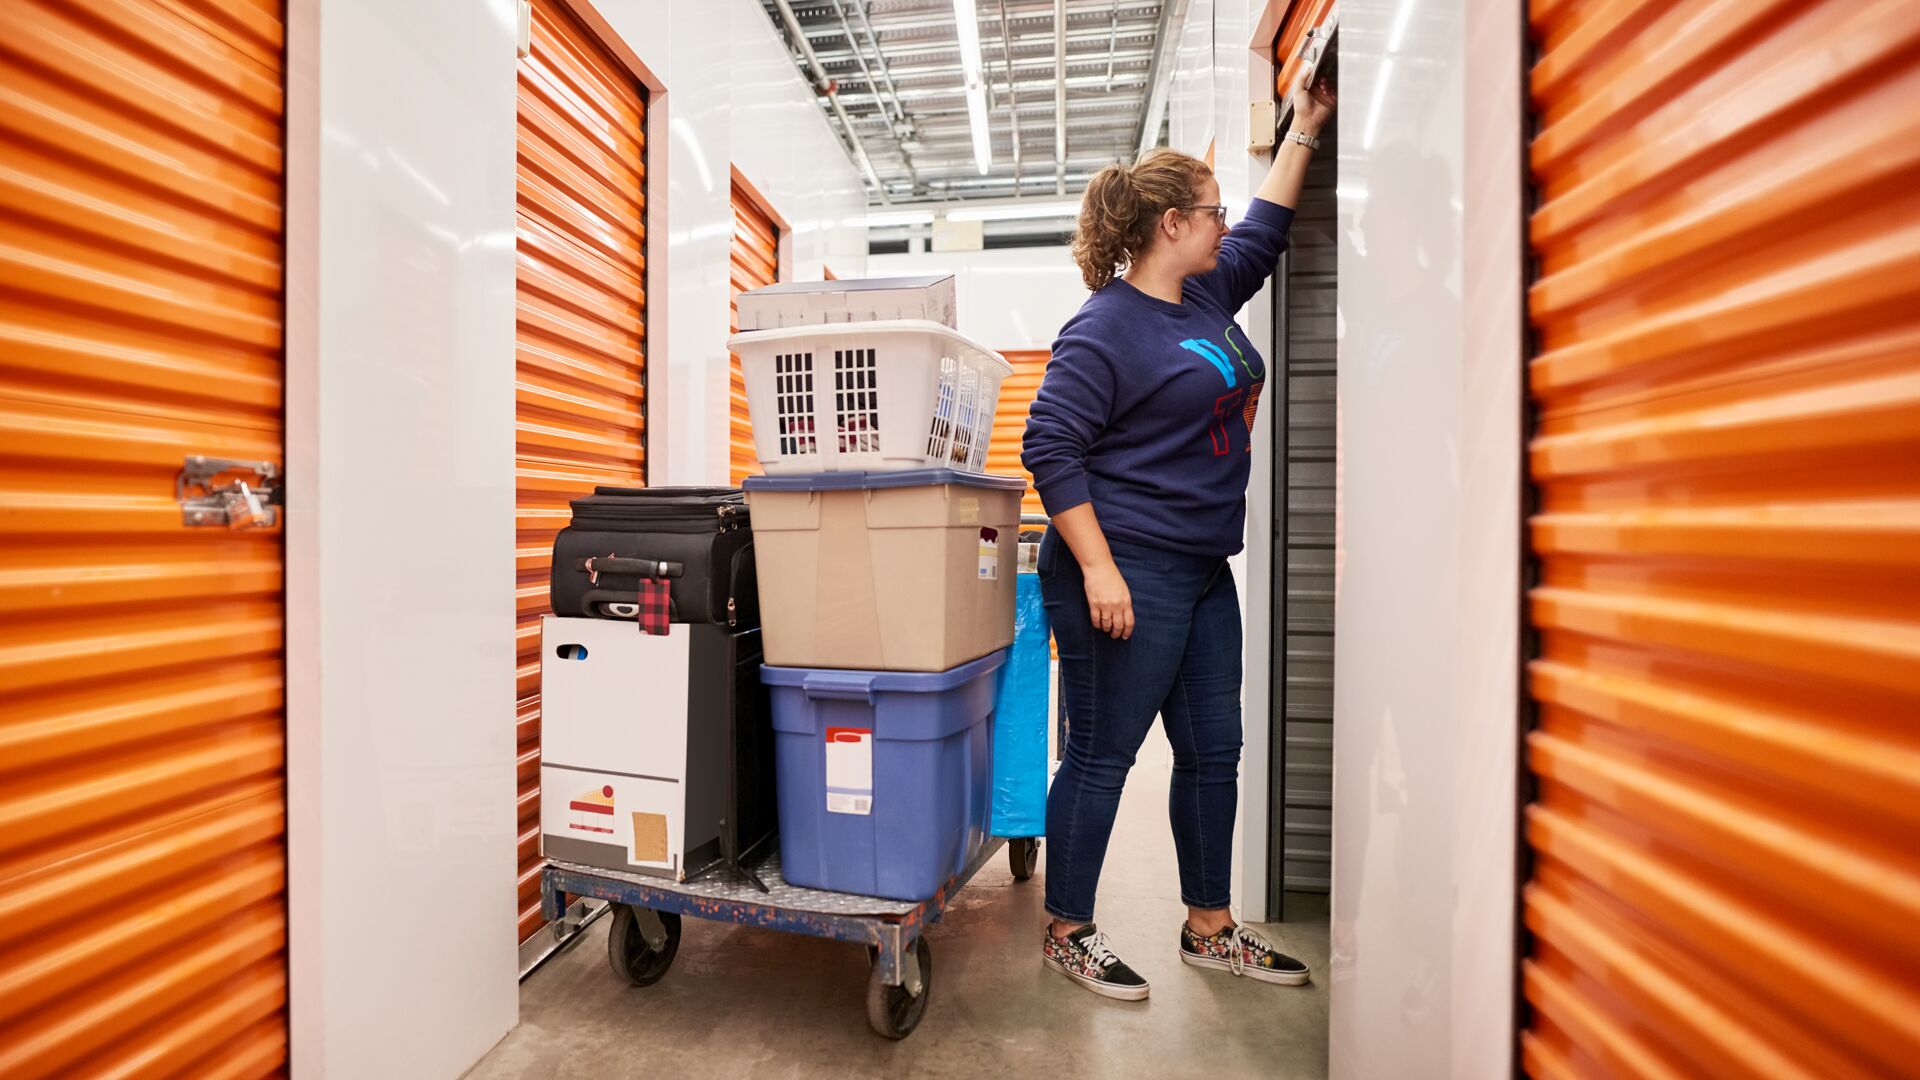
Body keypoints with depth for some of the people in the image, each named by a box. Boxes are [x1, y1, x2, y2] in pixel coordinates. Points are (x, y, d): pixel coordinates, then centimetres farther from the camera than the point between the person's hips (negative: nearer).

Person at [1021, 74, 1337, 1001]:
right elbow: (1051, 447, -18)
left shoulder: (1206, 296, 16)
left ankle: (1210, 931, 34)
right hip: (1127, 575, -9)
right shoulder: (1105, 328, -12)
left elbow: (1263, 234, 34)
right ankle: (1066, 935, 23)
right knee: (1102, 757, 2)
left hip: (1202, 574, 10)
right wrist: (1097, 569, -22)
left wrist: (1303, 131, 37)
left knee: (1212, 753, 15)